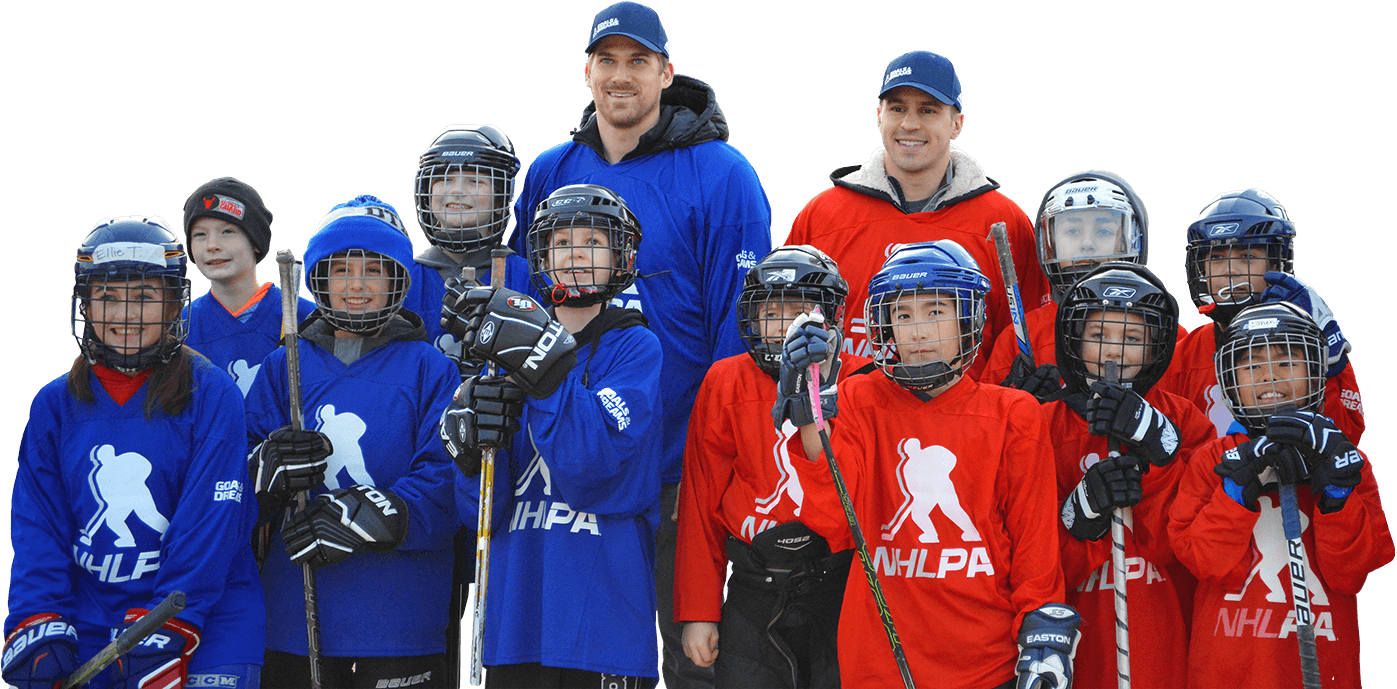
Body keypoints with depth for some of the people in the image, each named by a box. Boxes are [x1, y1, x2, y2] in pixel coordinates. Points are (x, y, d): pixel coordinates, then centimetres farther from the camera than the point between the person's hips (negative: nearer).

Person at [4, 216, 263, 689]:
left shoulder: (212, 396, -5)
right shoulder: (55, 405, 7)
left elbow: (210, 524, -11)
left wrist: (164, 633, -18)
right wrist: (38, 628, -11)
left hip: (203, 633, -3)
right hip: (87, 632, 3)